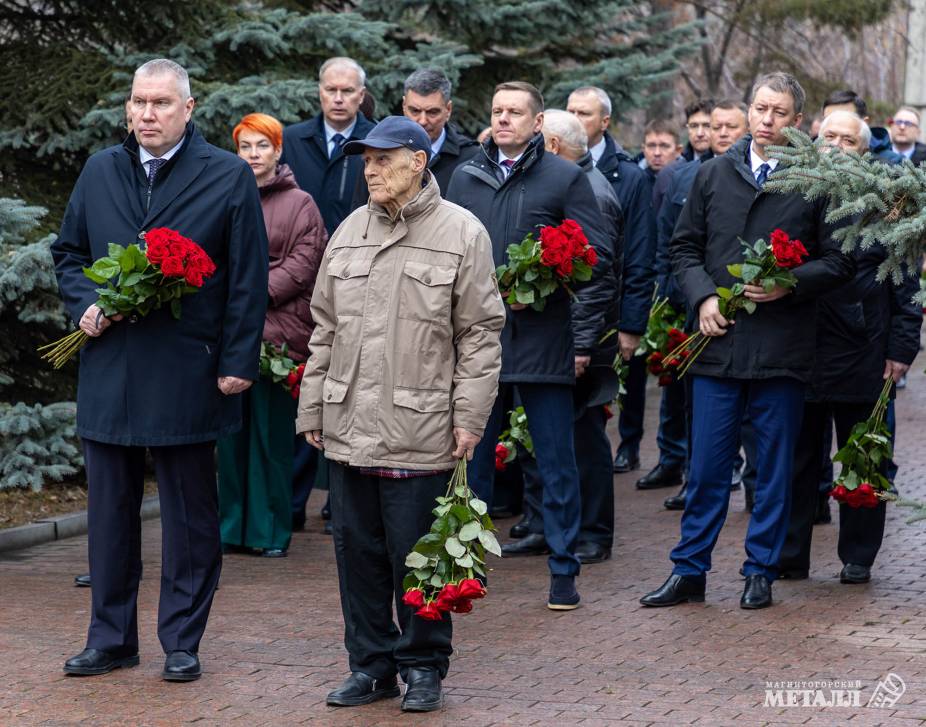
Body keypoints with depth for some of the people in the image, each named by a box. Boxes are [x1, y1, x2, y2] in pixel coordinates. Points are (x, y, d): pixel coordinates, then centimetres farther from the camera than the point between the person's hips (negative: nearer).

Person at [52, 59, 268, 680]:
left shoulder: (229, 178, -2)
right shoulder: (99, 172, 10)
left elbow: (249, 278, -3)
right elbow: (68, 252, 20)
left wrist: (238, 363, -8)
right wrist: (85, 303, 0)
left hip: (187, 373, -4)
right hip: (109, 368, 4)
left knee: (189, 512, 5)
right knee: (110, 507, 9)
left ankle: (182, 642, 14)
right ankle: (111, 637, 19)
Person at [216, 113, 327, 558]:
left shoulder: (299, 204, 2)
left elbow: (301, 266, -5)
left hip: (277, 332, -3)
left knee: (272, 434, 0)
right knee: (231, 432, 6)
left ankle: (270, 532, 8)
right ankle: (233, 526, 15)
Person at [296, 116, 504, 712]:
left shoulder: (462, 233, -3)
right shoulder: (350, 233, 12)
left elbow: (481, 334, -3)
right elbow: (325, 329, 16)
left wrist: (470, 417, -8)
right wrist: (313, 409, 13)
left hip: (420, 432, -5)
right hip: (349, 427, 5)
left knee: (415, 554, 0)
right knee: (358, 550, 9)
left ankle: (424, 667, 14)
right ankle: (372, 663, 21)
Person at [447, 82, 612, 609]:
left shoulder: (565, 179, 0)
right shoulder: (466, 179, 11)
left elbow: (597, 259, -1)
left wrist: (586, 338, -4)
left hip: (543, 340, -3)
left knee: (557, 462, 2)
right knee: (472, 458, 8)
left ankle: (564, 570, 9)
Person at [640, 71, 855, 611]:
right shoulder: (714, 175, 9)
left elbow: (839, 261, 1)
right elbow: (685, 246, 14)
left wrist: (790, 284, -14)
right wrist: (703, 296, -2)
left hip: (782, 347, -2)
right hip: (719, 342, 2)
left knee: (775, 467, 6)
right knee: (707, 465, 5)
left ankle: (761, 571, 17)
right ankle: (690, 571, 14)